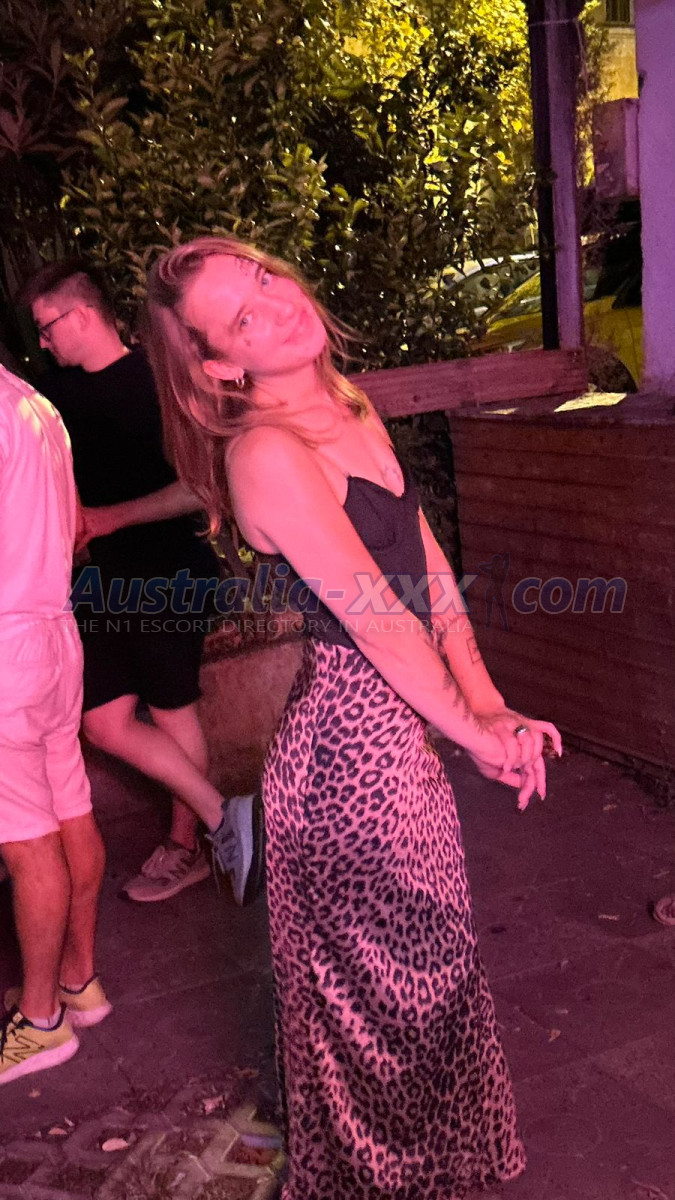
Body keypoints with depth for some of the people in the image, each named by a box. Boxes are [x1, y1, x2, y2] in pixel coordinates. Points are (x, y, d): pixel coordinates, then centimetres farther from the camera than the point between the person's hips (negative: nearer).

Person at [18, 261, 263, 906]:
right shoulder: (62, 392, 7)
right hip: (101, 585, 6)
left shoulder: (158, 382, -12)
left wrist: (114, 516, -20)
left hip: (166, 578, -6)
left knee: (173, 712, 5)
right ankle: (224, 818, 11)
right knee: (106, 723, -1)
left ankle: (185, 845, 22)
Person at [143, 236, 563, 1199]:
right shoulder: (267, 453, -22)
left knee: (426, 962, 26)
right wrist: (476, 734, -8)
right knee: (389, 984, 12)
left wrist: (488, 703, -1)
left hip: (396, 727, 9)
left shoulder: (350, 411, 6)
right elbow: (378, 619, -20)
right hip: (351, 745, -9)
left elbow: (428, 560, 6)